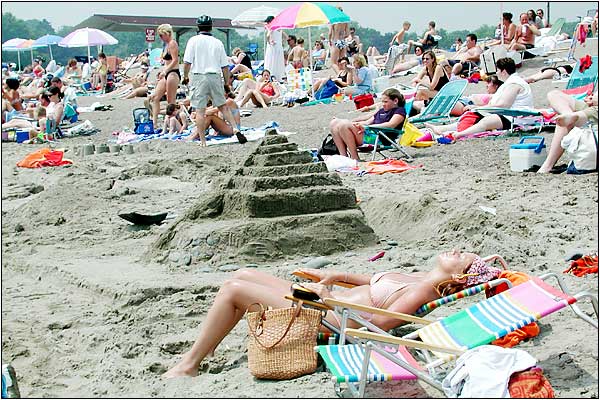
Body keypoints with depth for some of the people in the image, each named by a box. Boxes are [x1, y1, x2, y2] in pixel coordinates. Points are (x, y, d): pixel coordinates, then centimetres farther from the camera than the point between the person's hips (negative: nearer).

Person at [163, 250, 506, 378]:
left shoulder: (423, 289, -17)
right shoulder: (420, 278, 12)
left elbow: (381, 321, -25)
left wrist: (331, 299, -21)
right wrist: (337, 276, 15)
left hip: (323, 319, -10)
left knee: (234, 289, -10)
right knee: (243, 275, 9)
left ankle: (188, 366, 1)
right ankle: (197, 353, 12)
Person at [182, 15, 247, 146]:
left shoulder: (194, 40, -1)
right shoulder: (217, 42, 8)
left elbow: (187, 62, -6)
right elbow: (225, 66, 8)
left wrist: (185, 76, 10)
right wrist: (227, 84, 15)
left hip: (199, 77, -3)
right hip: (215, 77, 3)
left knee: (200, 110, 0)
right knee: (223, 106, 16)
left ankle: (203, 141, -1)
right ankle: (235, 129, 1)